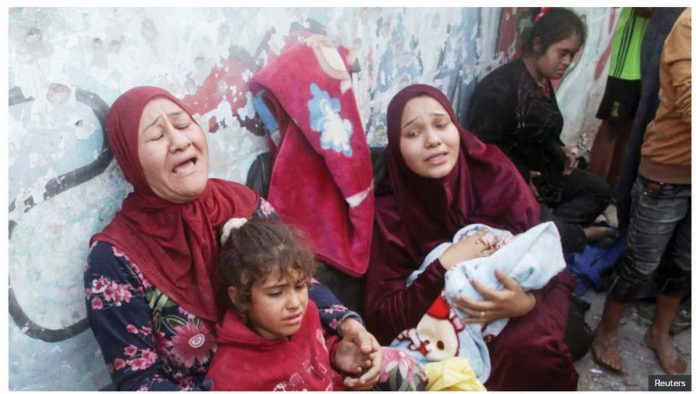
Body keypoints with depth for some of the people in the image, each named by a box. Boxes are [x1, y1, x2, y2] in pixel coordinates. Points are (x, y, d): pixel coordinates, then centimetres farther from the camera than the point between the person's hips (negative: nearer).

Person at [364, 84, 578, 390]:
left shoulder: (494, 174, -12)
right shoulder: (390, 210, -15)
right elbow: (380, 320, -19)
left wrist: (528, 302, -30)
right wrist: (447, 263, -27)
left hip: (515, 316, 1)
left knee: (531, 344, -29)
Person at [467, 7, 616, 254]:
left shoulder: (545, 83, 6)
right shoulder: (499, 88, -23)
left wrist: (560, 152, 1)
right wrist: (522, 177, -20)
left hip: (538, 174, 10)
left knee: (599, 190, 12)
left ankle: (563, 229, -7)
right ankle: (579, 234, 9)